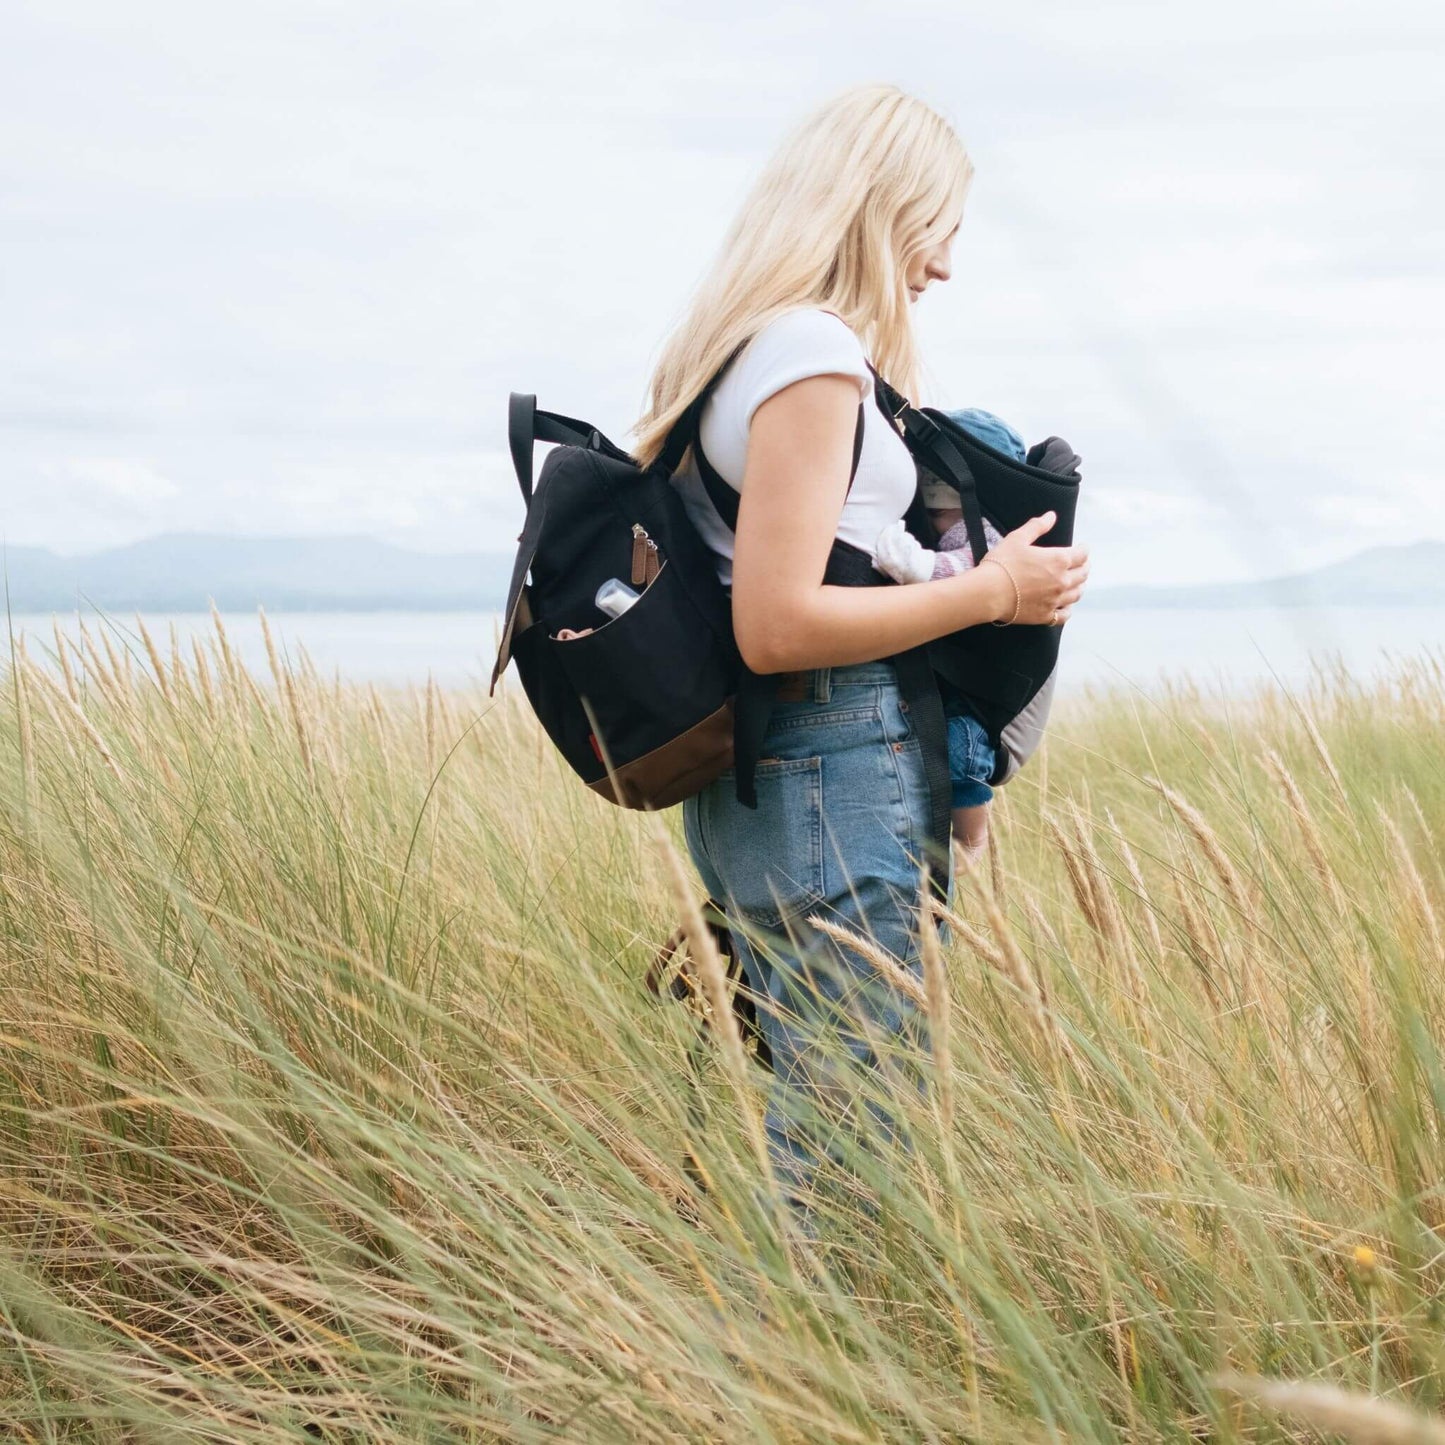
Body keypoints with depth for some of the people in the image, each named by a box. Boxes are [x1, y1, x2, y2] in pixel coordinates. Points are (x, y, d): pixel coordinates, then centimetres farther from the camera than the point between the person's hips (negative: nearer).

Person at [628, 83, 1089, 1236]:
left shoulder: (735, 344, 17)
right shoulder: (814, 349, -13)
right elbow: (777, 624, -20)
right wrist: (991, 592, -12)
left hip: (749, 783, 10)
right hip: (838, 776, -10)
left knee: (799, 1113, 15)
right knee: (846, 1144, -5)